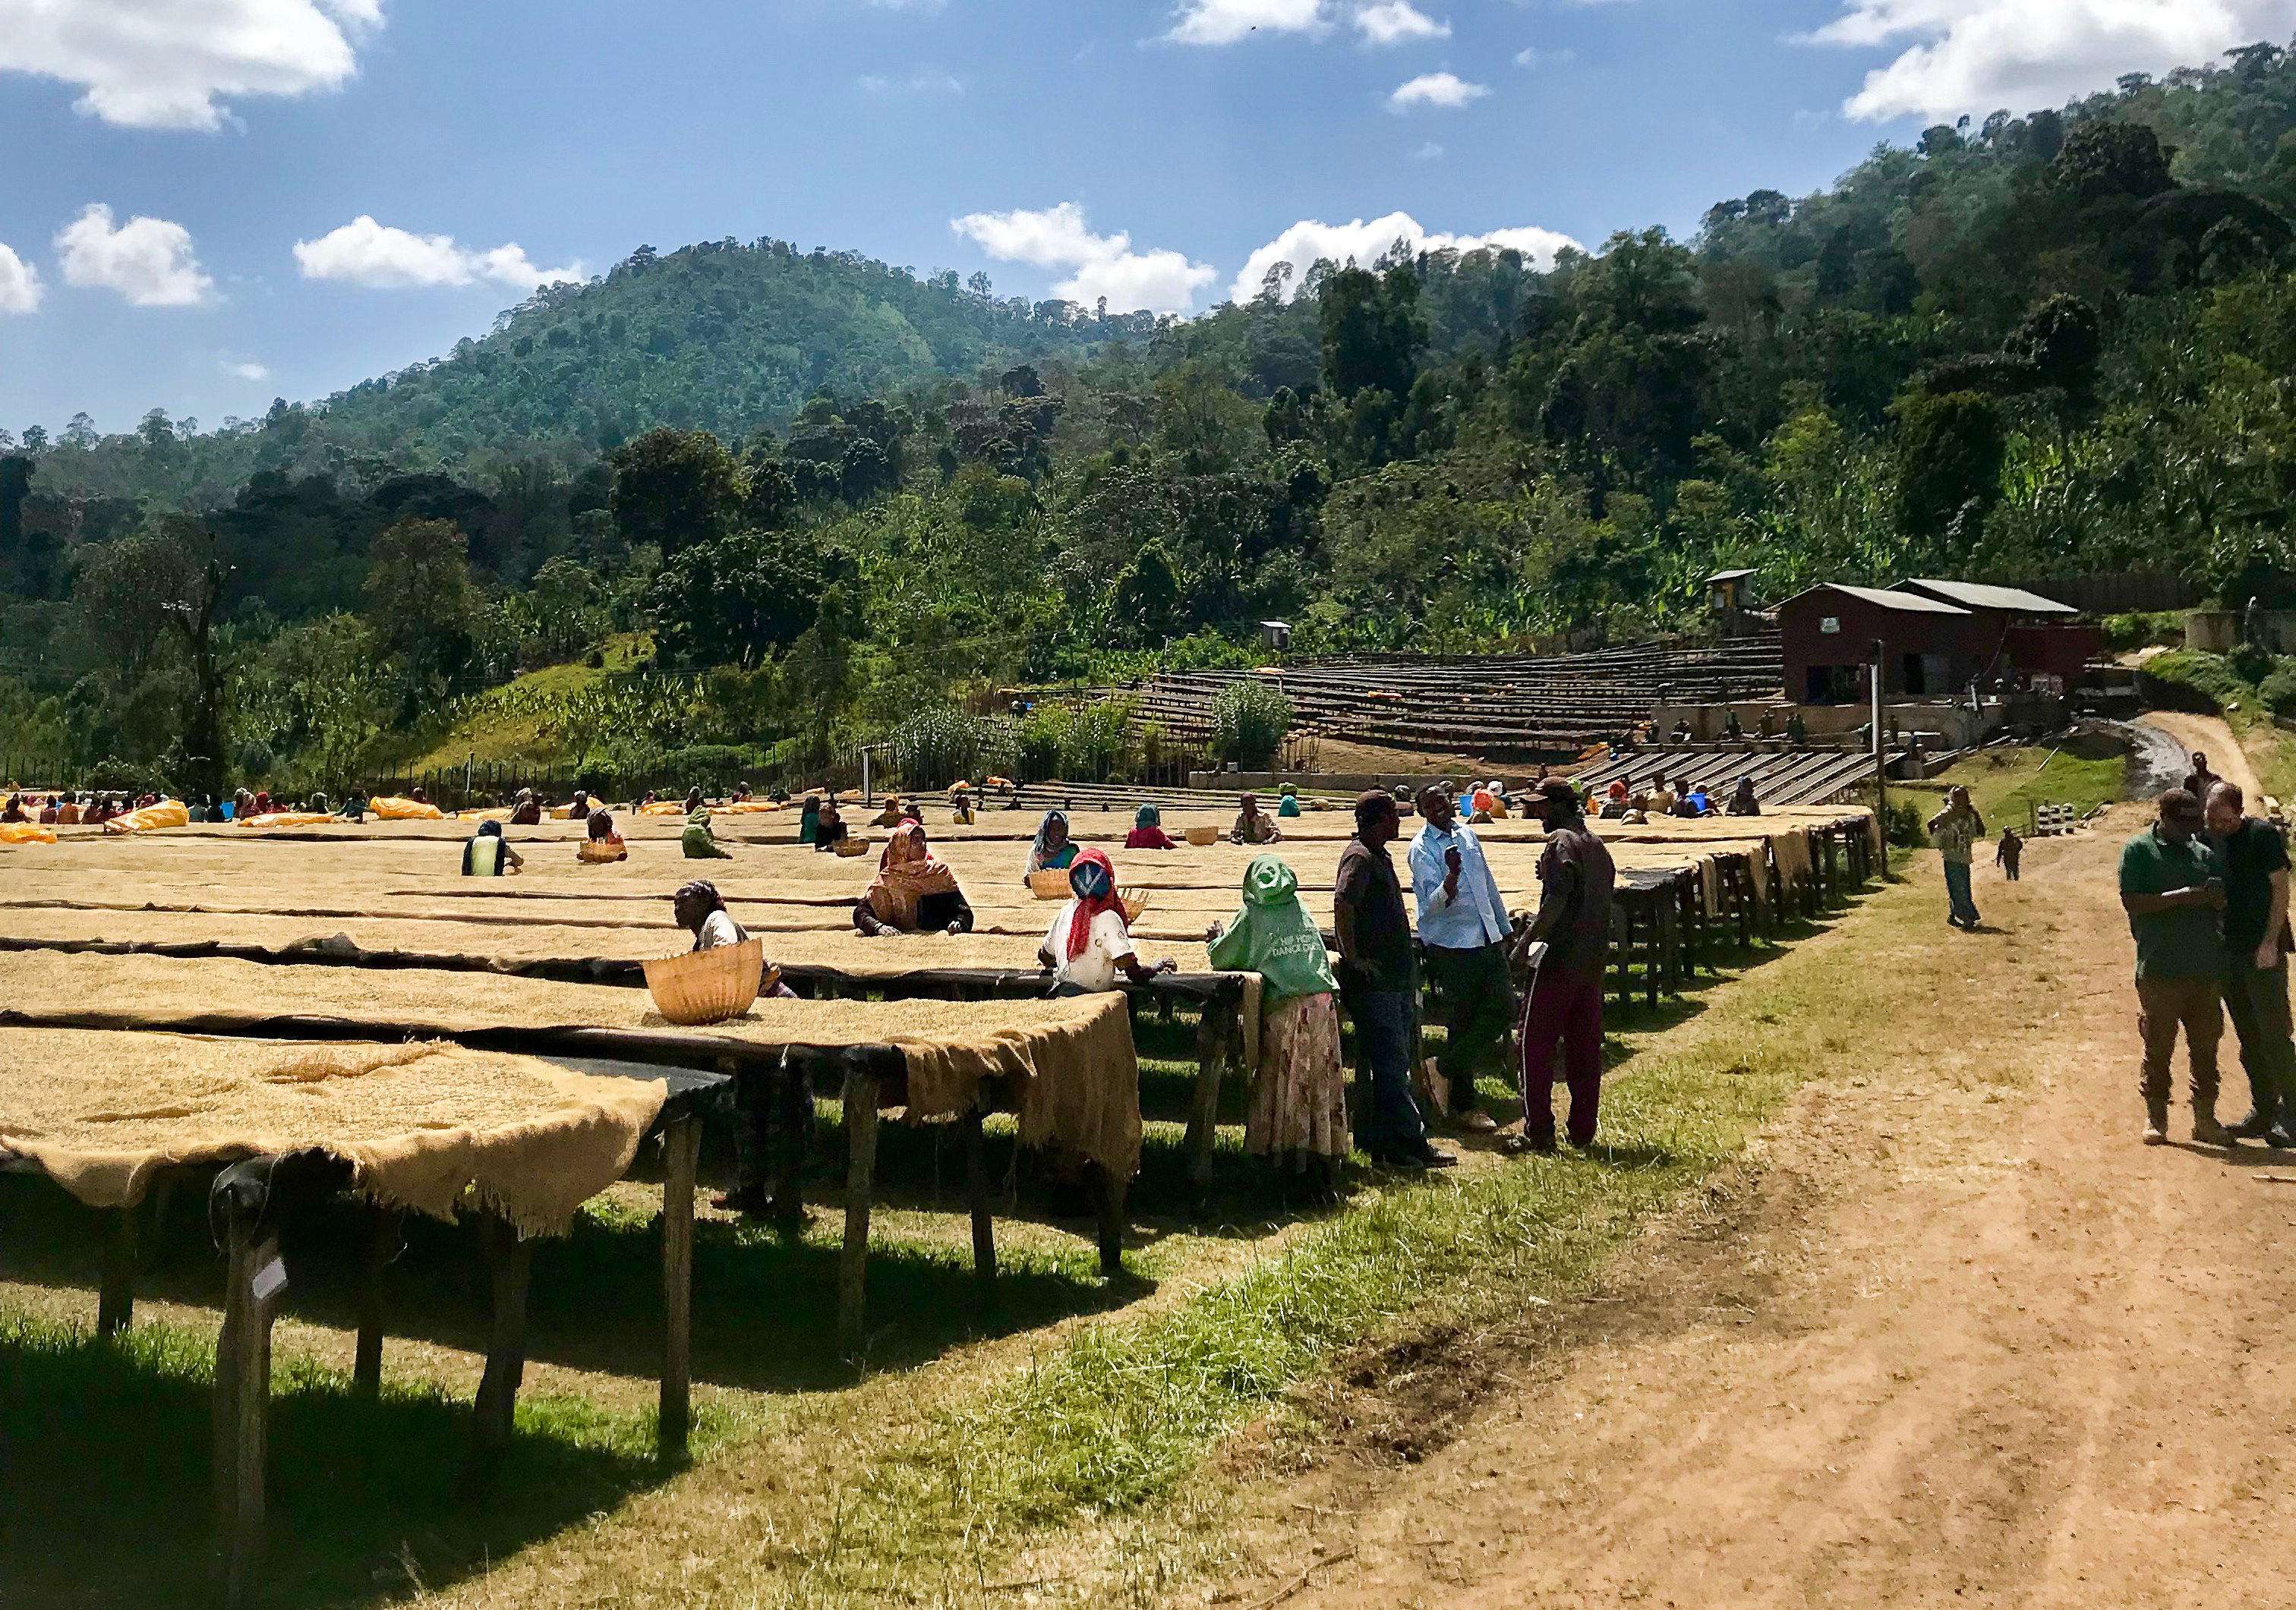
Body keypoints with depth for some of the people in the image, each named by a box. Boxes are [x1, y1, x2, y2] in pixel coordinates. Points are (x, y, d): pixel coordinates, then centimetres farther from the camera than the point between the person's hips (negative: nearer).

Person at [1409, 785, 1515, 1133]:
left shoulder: (1467, 834, 12)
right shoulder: (1422, 849, -9)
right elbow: (1434, 904, -20)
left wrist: (1502, 928, 22)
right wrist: (1452, 875, -37)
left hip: (1487, 940, 6)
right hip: (1451, 946, -6)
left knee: (1503, 1006, -3)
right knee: (1462, 1022, -1)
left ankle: (1445, 1069, 9)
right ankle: (1463, 1103, 12)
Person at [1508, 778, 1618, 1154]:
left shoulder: (1560, 841, -11)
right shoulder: (1597, 845, 16)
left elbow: (1557, 902, -20)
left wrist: (1526, 941, -16)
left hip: (1561, 959, -8)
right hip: (1594, 961, 8)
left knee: (1537, 1044, -1)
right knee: (1586, 1047, 10)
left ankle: (1538, 1133, -2)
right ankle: (1583, 1133, 13)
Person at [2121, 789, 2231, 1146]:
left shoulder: (2205, 854, 14)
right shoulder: (2138, 850, -1)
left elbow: (2225, 906, 15)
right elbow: (2132, 902, -10)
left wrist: (2215, 897, -8)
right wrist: (2182, 896, -17)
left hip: (2206, 969, 4)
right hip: (2161, 970, -4)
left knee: (2206, 1047, 8)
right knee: (2158, 1047, 2)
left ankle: (2205, 1117, 18)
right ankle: (2155, 1119, 12)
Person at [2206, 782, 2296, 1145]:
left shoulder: (2262, 835, -8)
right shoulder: (2206, 839, 9)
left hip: (2263, 952, -6)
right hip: (2228, 952, 6)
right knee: (2249, 1040, 11)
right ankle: (2263, 1113, 18)